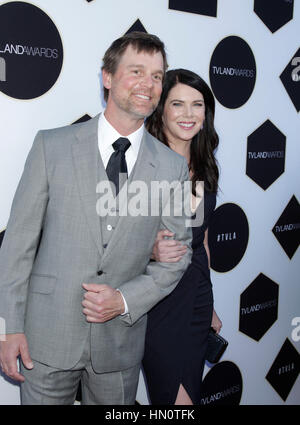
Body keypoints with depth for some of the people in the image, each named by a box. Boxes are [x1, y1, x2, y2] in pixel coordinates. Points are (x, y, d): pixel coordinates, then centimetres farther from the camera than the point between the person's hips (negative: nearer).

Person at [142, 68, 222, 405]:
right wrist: (151, 250, -32)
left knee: (191, 393, 15)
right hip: (157, 301, -6)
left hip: (197, 299, 6)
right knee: (177, 401, -1)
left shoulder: (204, 169, 8)